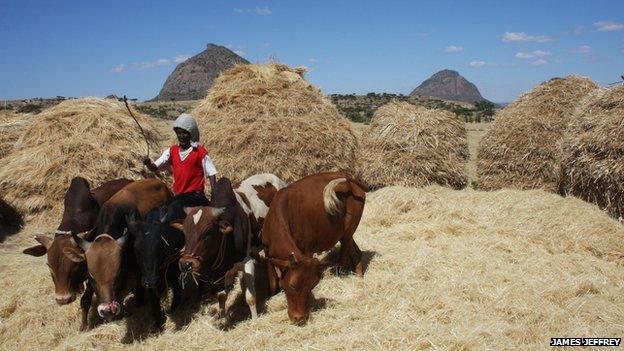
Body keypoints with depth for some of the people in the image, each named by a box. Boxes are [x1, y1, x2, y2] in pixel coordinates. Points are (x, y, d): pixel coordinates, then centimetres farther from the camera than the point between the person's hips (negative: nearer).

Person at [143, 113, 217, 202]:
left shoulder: (200, 152, -6)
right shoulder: (171, 151, 7)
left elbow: (211, 173, -5)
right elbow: (155, 168, 4)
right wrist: (148, 164, -19)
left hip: (195, 196, -5)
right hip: (178, 196, 5)